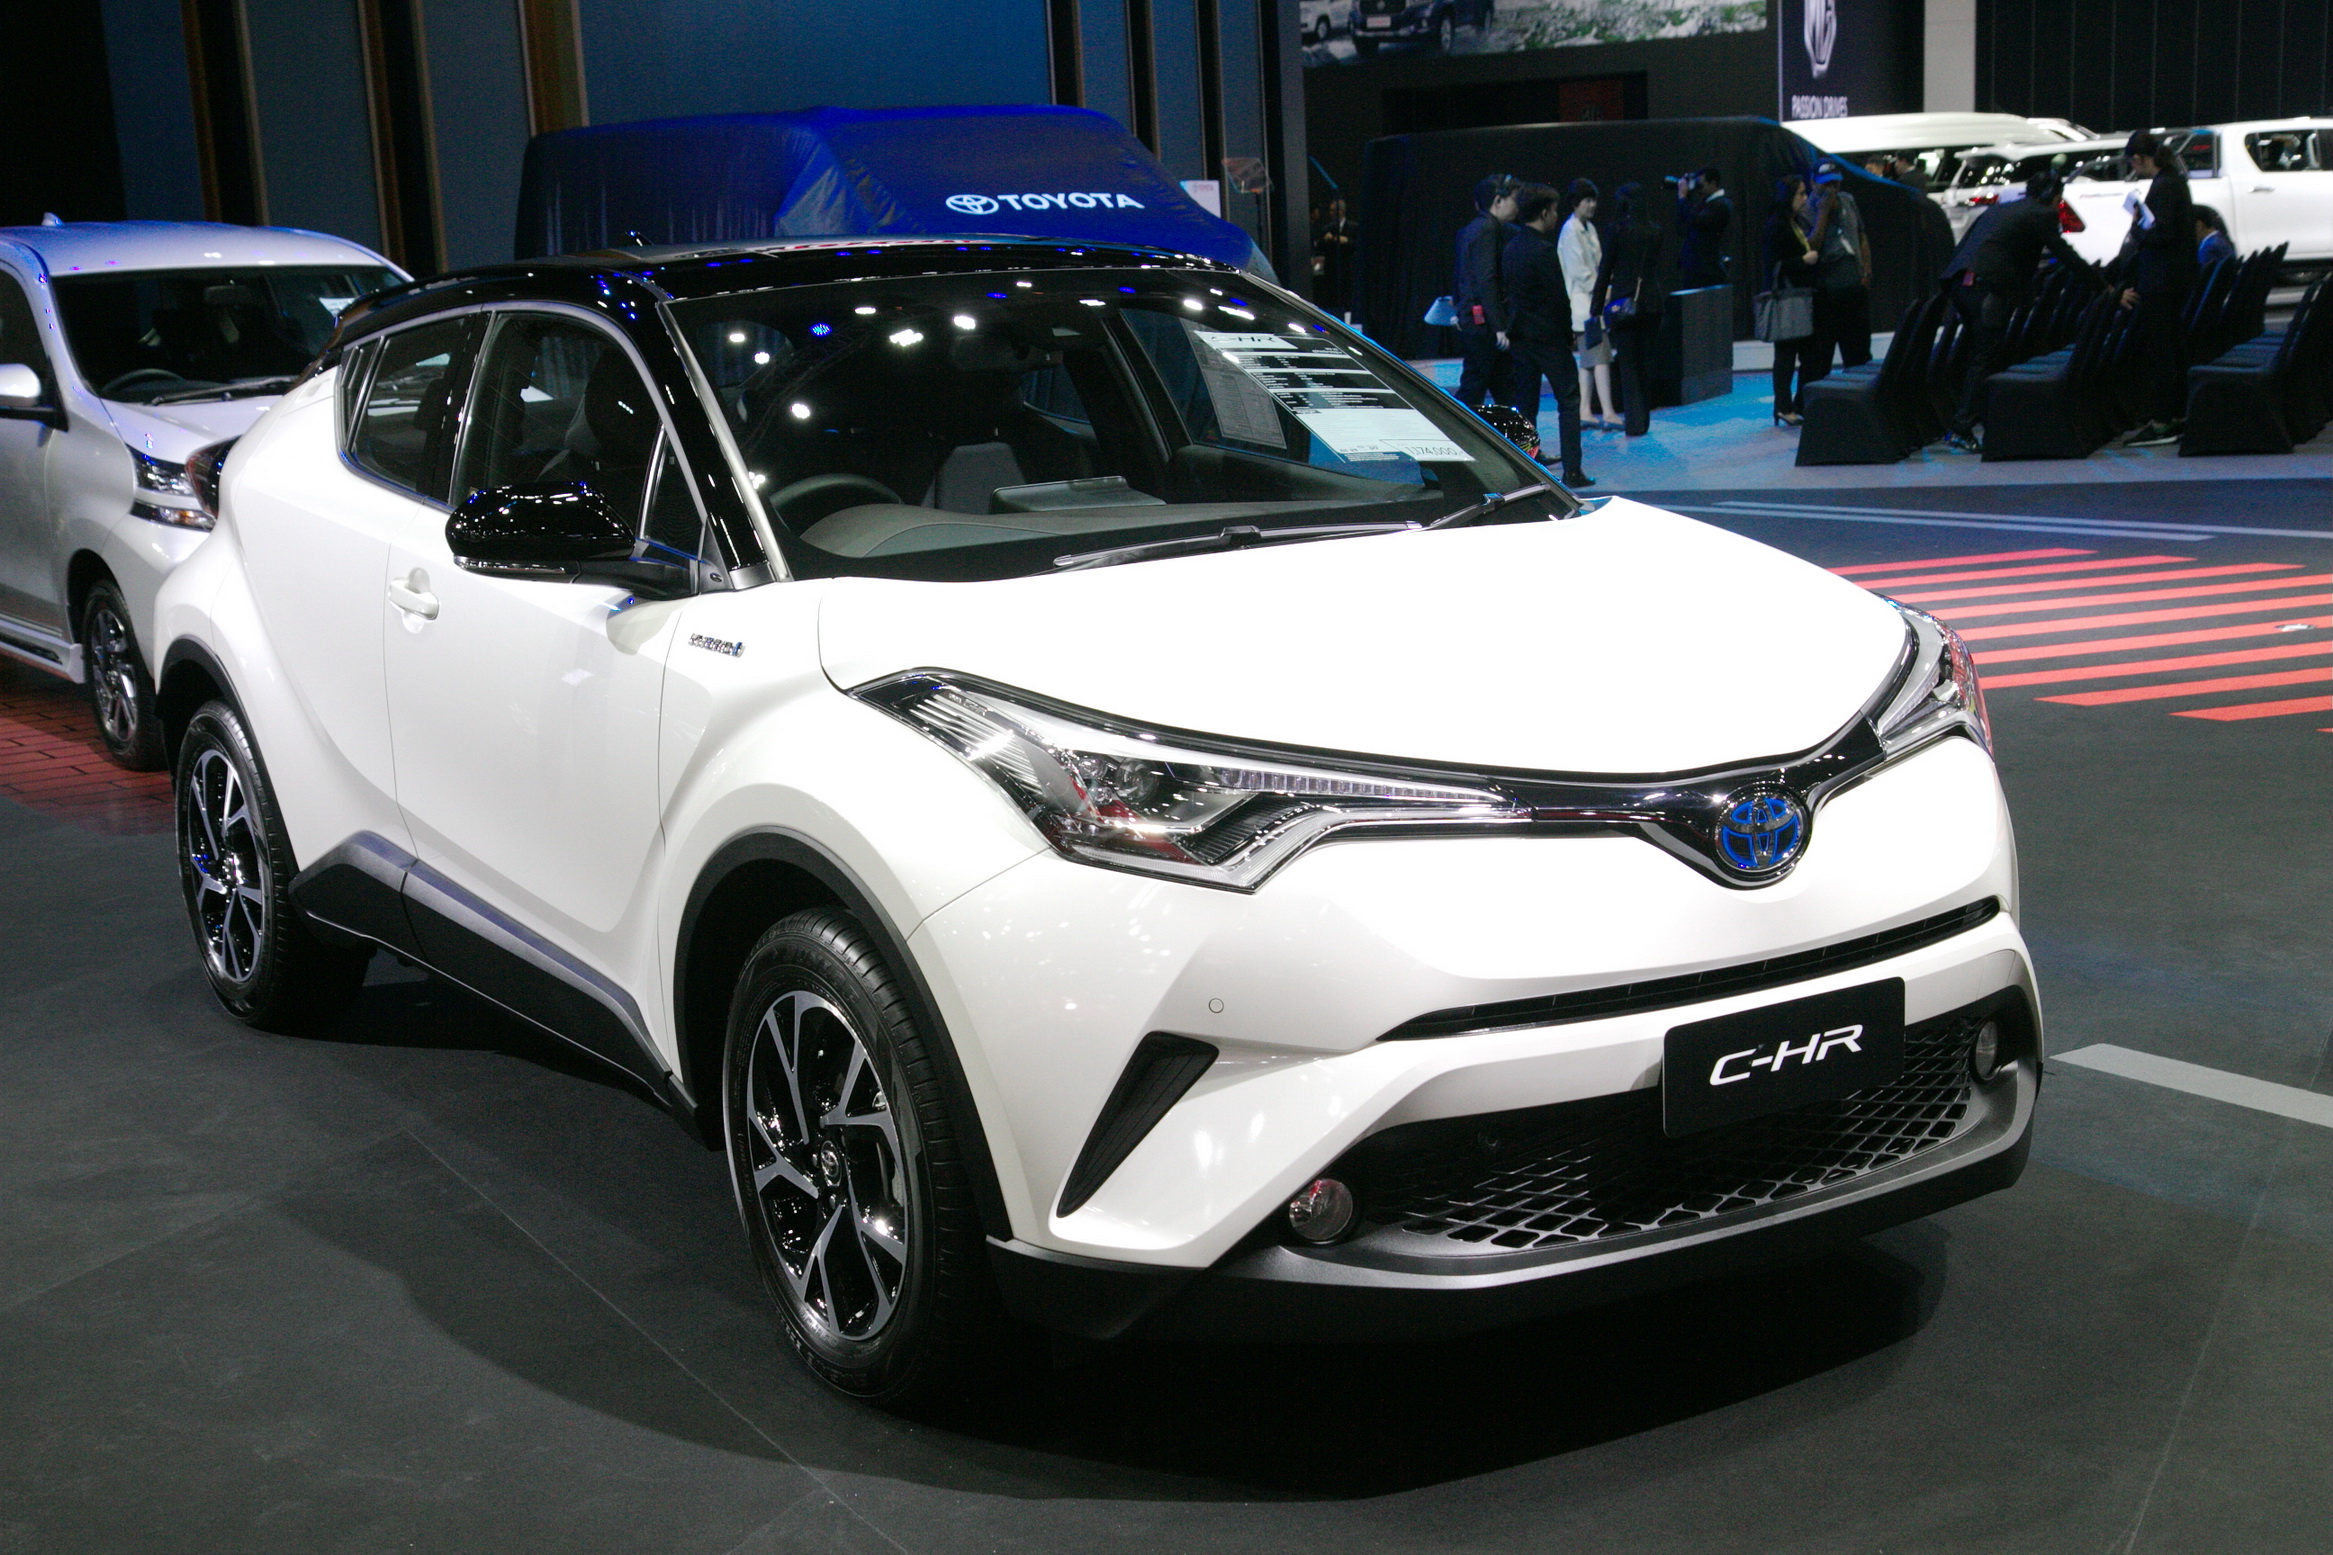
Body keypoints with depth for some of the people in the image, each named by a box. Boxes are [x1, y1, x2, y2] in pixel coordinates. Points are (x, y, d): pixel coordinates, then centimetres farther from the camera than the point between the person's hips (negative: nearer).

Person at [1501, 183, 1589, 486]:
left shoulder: (1511, 248, 8)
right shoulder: (1543, 250, -17)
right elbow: (1559, 297, -15)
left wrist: (1513, 328, 15)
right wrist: (1568, 332, -3)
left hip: (1521, 335, 8)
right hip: (1549, 335, -8)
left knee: (1524, 403, 11)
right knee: (1568, 400, -1)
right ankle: (1572, 470, -4)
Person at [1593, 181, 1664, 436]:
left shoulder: (1616, 231, -7)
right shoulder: (1655, 232, 6)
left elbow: (1605, 271, -6)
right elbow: (1657, 270, 13)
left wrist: (1598, 308, -2)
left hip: (1623, 303, -5)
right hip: (1651, 302, 5)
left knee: (1627, 364, -1)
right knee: (1645, 362, 13)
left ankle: (1635, 422, -6)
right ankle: (1643, 419, 17)